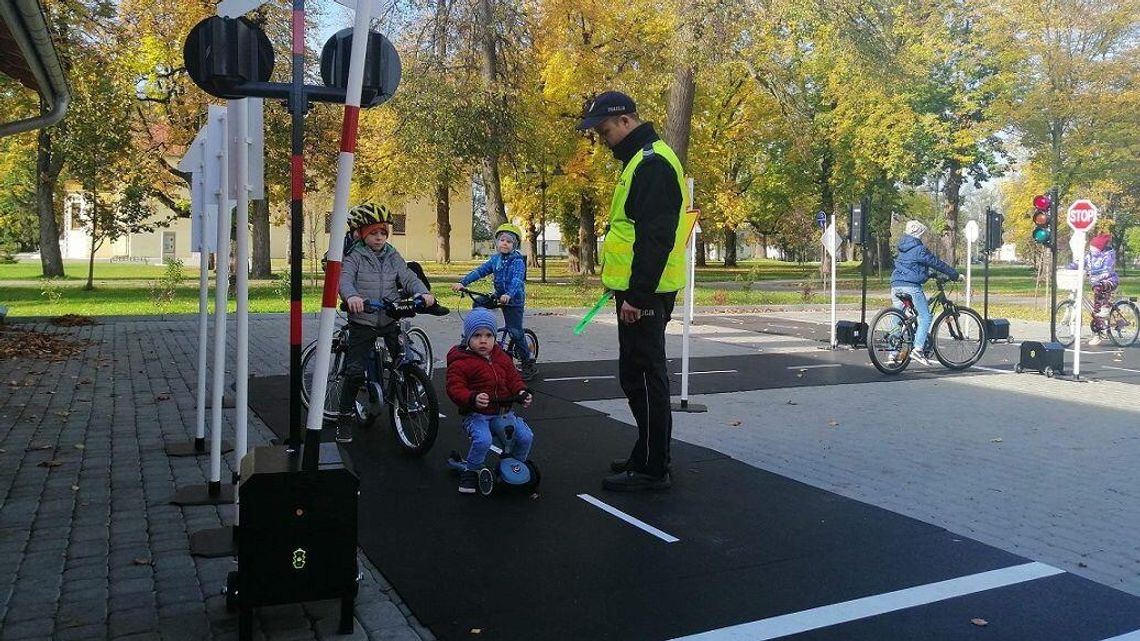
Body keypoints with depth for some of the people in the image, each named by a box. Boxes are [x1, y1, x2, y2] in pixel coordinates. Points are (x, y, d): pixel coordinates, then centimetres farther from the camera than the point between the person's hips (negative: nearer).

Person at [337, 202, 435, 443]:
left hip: (390, 320, 3)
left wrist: (423, 293, -25)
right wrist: (351, 296, -43)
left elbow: (408, 277, -3)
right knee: (354, 372, -3)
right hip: (362, 322, -3)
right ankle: (345, 419, 11)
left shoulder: (393, 256, 7)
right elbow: (345, 279, -20)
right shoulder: (354, 256, -5)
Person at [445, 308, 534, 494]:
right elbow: (455, 388, -15)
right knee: (483, 440, -32)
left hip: (503, 411, 5)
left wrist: (522, 392, -9)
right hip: (476, 414, -5)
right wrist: (473, 398, -34)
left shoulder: (502, 358, 10)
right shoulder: (460, 363, -9)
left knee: (526, 436, -9)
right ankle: (469, 472, -5)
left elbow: (513, 378, 13)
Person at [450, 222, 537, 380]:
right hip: (499, 296, 7)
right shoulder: (496, 259, 5)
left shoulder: (518, 261, -14)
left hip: (514, 300, -7)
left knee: (515, 332, -8)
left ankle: (529, 363, 3)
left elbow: (517, 279, -30)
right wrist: (462, 282, -12)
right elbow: (480, 271, 0)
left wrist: (509, 295, -48)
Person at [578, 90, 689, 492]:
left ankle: (652, 469, 4)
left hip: (644, 294, -11)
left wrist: (637, 295, -24)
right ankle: (648, 456, 27)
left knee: (643, 378, -5)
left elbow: (655, 237, -23)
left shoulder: (652, 163, -15)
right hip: (638, 290, 11)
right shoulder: (641, 160, 18)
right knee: (637, 376, 17)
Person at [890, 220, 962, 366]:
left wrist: (929, 274, 38)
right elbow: (937, 263, -2)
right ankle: (918, 349, -15)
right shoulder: (919, 249, -7)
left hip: (896, 285, 8)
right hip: (911, 286, -8)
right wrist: (955, 275, 7)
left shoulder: (903, 248, 18)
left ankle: (894, 352, 8)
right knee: (925, 317, -3)